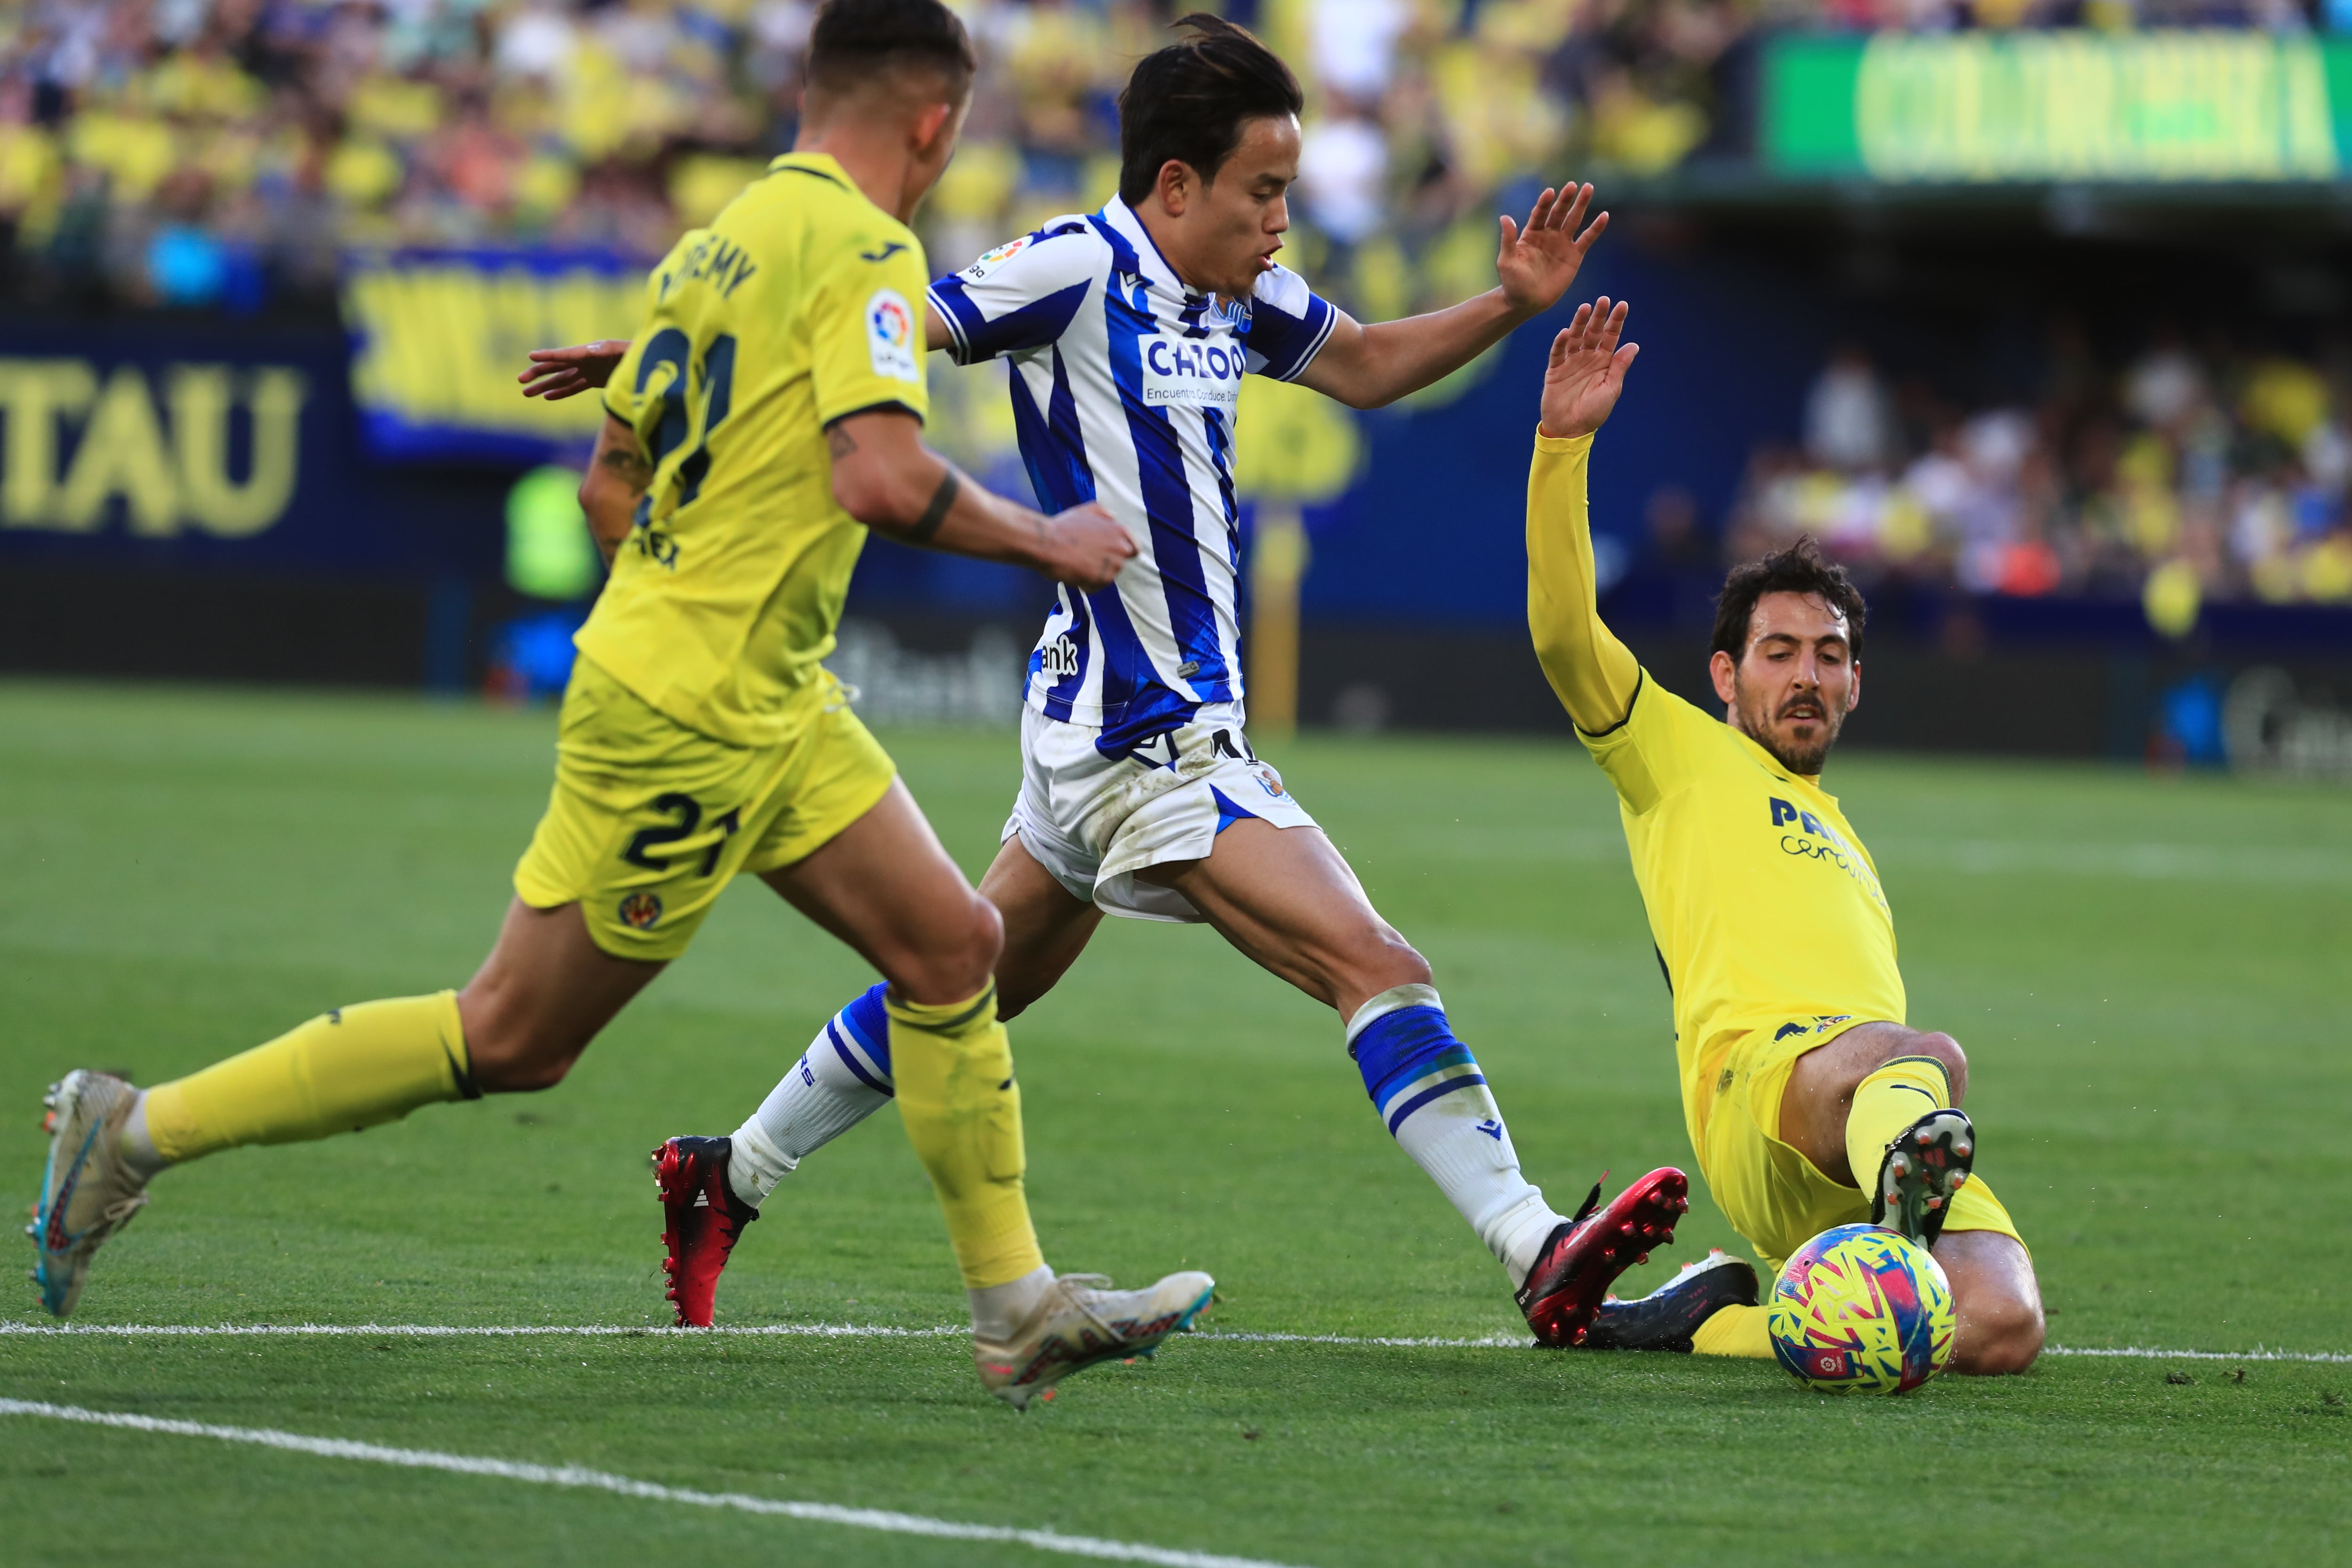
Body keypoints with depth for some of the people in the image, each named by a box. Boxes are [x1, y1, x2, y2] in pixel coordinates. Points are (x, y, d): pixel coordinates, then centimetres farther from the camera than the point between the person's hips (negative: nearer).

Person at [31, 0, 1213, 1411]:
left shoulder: (717, 244, 12)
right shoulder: (863, 250, -14)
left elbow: (610, 482, 17)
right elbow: (882, 475, -26)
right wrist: (1047, 543, -12)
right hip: (691, 721, -10)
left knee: (954, 947, 7)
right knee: (514, 1041, -2)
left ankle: (1019, 1309, 10)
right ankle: (141, 1128, 4)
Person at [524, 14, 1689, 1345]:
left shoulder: (1237, 295, 10)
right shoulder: (1079, 271, -14)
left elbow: (1368, 366, 24)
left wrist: (1511, 305, 8)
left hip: (1144, 725, 10)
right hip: (1147, 743, -10)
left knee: (969, 989, 22)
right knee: (1381, 973, -17)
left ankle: (730, 1179, 33)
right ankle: (1540, 1256, -23)